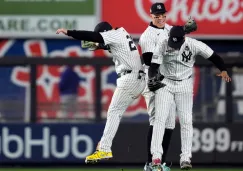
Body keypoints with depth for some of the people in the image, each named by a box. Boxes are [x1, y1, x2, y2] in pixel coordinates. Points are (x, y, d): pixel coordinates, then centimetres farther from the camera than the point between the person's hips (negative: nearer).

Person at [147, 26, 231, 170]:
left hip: (185, 85, 0)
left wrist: (223, 70, -28)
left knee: (186, 121, -3)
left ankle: (186, 158, 2)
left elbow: (213, 56, -12)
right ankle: (156, 157, -11)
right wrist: (152, 79, -31)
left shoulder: (194, 45, -15)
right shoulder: (163, 44, -13)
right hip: (165, 84, 0)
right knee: (160, 119, -10)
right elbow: (154, 65, -12)